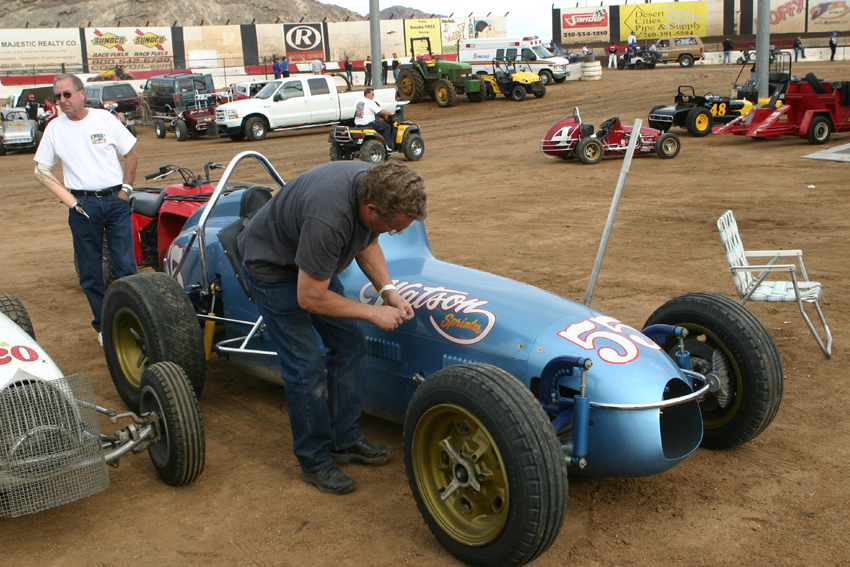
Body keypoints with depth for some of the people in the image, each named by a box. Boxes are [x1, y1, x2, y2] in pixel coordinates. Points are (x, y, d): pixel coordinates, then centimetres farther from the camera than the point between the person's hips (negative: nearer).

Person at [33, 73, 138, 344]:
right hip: (82, 206, 1)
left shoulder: (105, 119, 2)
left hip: (115, 200, -1)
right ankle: (103, 325, 16)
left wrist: (125, 190, 0)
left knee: (126, 266, -2)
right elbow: (42, 170, 8)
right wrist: (70, 200, -5)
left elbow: (131, 154, 8)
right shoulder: (54, 128, 4)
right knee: (90, 271, 5)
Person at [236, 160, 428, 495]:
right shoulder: (328, 218, -41)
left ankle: (346, 441, 19)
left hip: (314, 264, 8)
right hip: (272, 270, -8)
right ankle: (315, 461, 8)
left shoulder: (375, 184, -16)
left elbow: (366, 241, 4)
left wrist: (387, 289, -9)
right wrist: (372, 312, -22)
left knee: (350, 344, 6)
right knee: (306, 367, -9)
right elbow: (310, 297, -31)